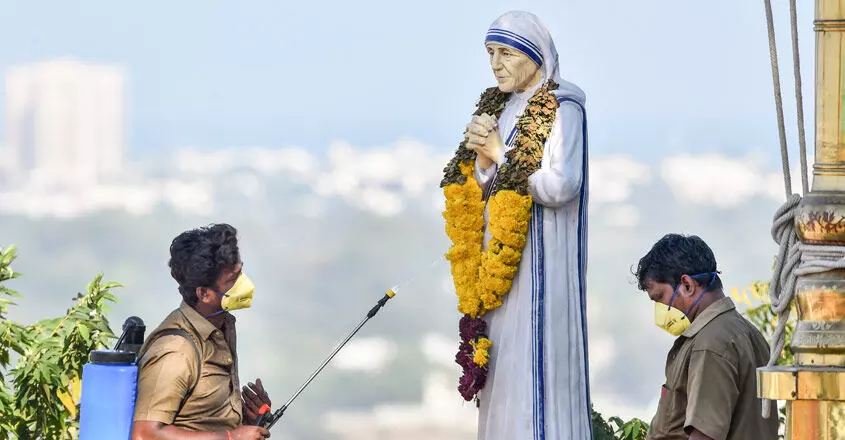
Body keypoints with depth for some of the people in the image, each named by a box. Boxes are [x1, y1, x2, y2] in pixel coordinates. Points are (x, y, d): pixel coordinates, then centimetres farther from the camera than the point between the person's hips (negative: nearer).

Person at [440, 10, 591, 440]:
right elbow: (478, 192, 14)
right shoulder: (498, 107, 15)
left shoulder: (561, 109, -8)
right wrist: (483, 158, -7)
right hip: (499, 260, 8)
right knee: (502, 372, 4)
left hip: (541, 264, -8)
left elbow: (560, 185, -19)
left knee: (535, 368, -12)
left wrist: (500, 155, -9)